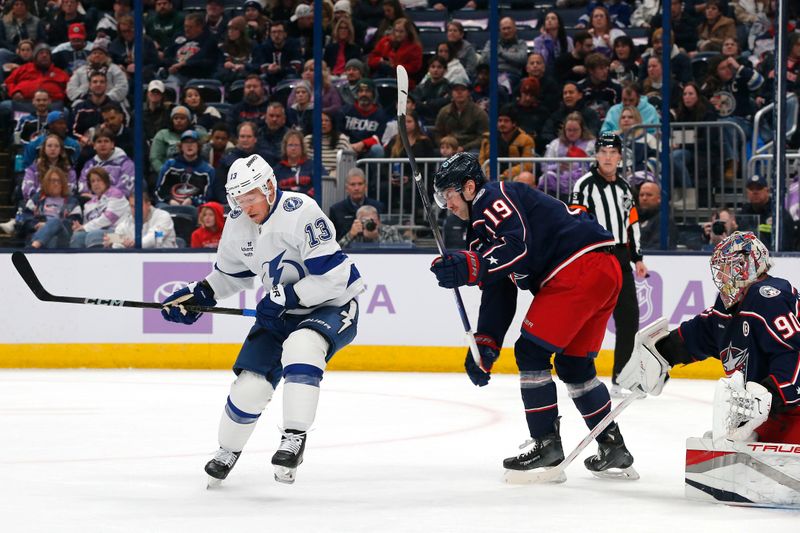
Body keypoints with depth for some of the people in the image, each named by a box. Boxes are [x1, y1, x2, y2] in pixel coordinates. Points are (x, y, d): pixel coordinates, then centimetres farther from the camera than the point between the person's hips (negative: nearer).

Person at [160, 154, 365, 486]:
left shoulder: (300, 213, -27)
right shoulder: (237, 224, -4)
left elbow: (332, 275, -29)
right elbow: (231, 272, 16)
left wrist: (286, 296, -28)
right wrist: (198, 294, 2)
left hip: (331, 305, -6)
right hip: (282, 310, 7)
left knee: (300, 346, -37)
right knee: (250, 382, -2)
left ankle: (294, 439, -31)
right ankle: (228, 451, 25)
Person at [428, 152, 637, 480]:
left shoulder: (495, 198, -4)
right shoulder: (483, 227, 26)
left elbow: (520, 244, -22)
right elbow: (497, 295, 22)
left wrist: (469, 267, -31)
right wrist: (484, 347, 13)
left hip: (581, 267, -11)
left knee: (531, 351, -6)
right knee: (574, 364, 19)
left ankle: (546, 441, -3)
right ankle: (612, 447, 24)